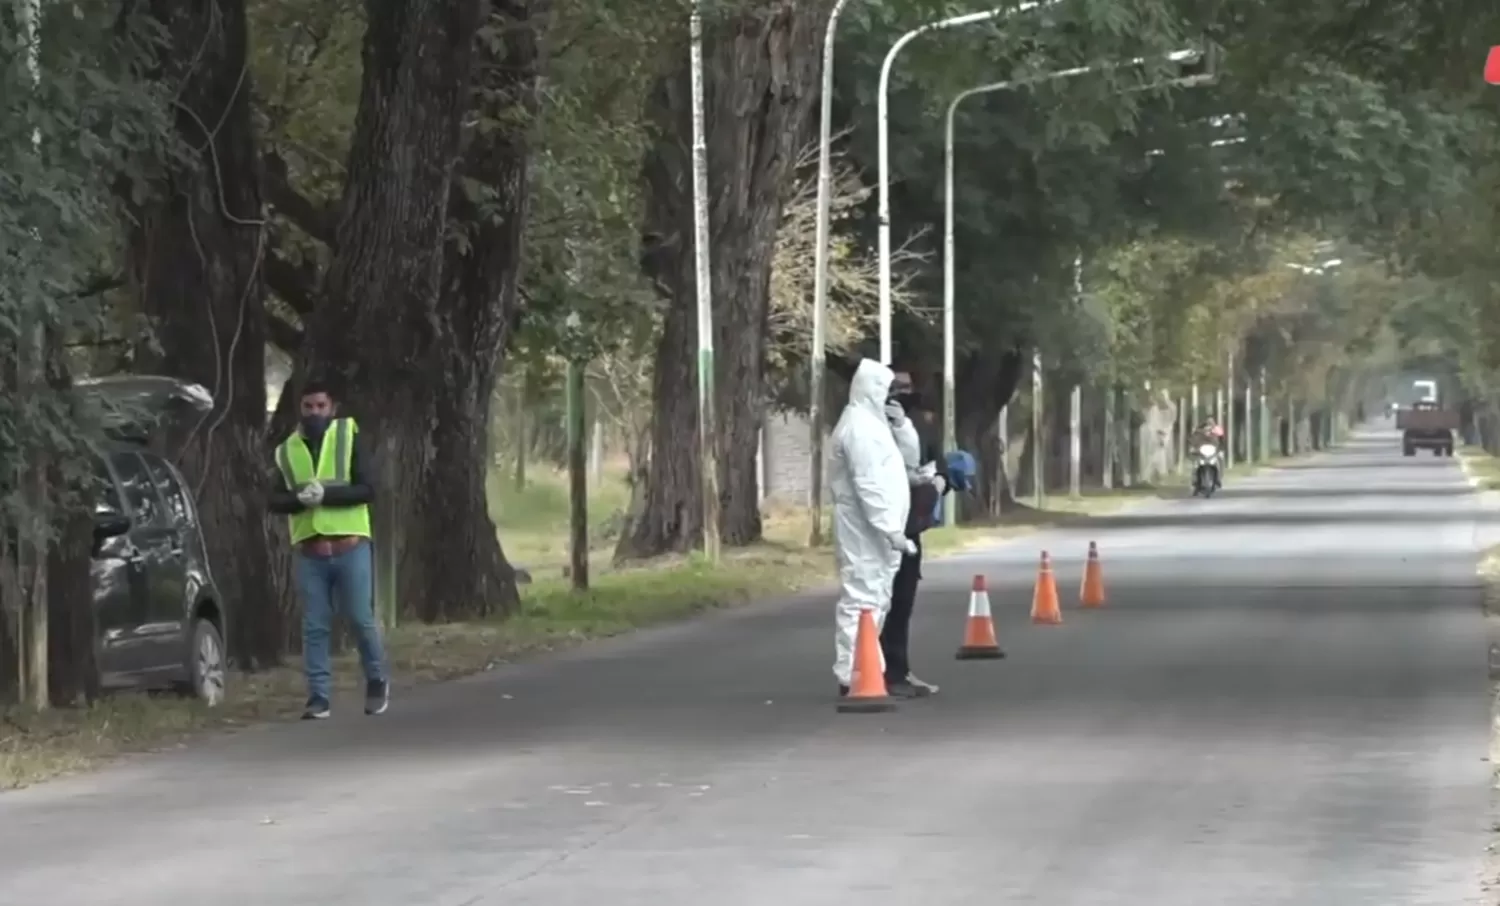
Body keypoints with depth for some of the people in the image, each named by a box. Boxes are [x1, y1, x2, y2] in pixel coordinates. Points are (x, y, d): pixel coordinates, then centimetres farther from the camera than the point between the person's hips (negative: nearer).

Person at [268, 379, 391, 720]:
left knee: (361, 619, 2)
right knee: (314, 627, 2)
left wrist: (326, 493, -20)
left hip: (350, 548, -3)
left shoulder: (349, 438, 0)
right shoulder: (287, 450, 10)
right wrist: (299, 498, -15)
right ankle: (318, 697, 6)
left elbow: (367, 489, -8)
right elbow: (275, 500, 5)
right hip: (310, 553, 3)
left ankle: (377, 681, 23)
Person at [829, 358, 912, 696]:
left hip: (872, 531, 11)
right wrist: (890, 529, -24)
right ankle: (853, 676, -13)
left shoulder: (868, 422, 19)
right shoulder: (860, 426, -15)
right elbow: (869, 484, -23)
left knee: (874, 601, 16)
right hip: (866, 532, -11)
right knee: (862, 601, -12)